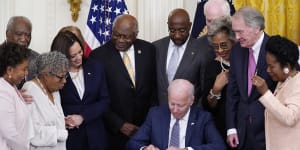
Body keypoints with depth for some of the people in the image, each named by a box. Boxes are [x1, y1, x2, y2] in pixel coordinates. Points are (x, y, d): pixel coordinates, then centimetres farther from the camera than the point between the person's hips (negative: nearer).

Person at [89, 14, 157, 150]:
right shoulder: (98, 56, -9)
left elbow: (154, 87, 8)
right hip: (114, 131, -3)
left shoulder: (148, 50, 1)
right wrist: (119, 124, -12)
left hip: (146, 126, 3)